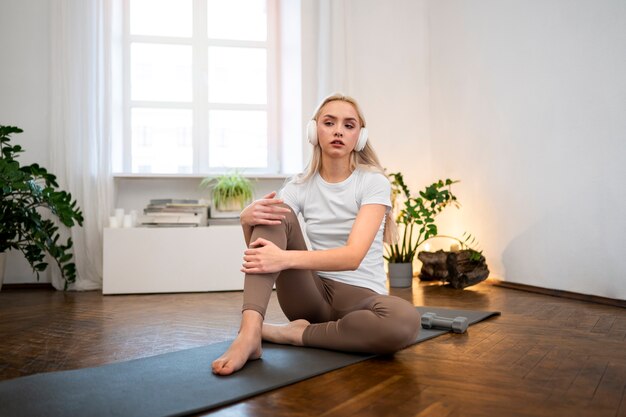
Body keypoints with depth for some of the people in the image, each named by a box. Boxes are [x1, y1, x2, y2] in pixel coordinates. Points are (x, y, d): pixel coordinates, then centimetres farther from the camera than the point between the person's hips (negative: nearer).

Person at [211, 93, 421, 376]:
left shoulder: (374, 182, -8)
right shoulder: (301, 185, 2)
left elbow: (353, 256, -24)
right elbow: (259, 250, -6)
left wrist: (286, 258, -39)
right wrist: (248, 218, -30)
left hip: (360, 295, -2)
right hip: (312, 293, 3)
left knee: (405, 320, -37)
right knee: (275, 214, -18)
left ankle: (291, 334, -19)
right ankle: (249, 331, -33)